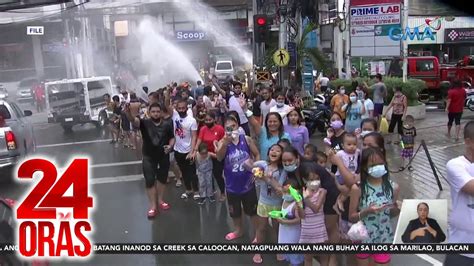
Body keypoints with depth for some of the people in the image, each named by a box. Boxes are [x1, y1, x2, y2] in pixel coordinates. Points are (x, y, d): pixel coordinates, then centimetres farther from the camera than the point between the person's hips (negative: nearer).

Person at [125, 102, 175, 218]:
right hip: (149, 157, -2)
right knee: (150, 181, 0)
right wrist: (128, 113, -54)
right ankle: (153, 206, 13)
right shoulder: (145, 123, -13)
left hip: (163, 156, 2)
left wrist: (170, 146, -17)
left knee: (162, 179, 17)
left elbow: (172, 138, 5)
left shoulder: (167, 125, -8)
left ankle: (160, 200, 37)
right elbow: (133, 120, -32)